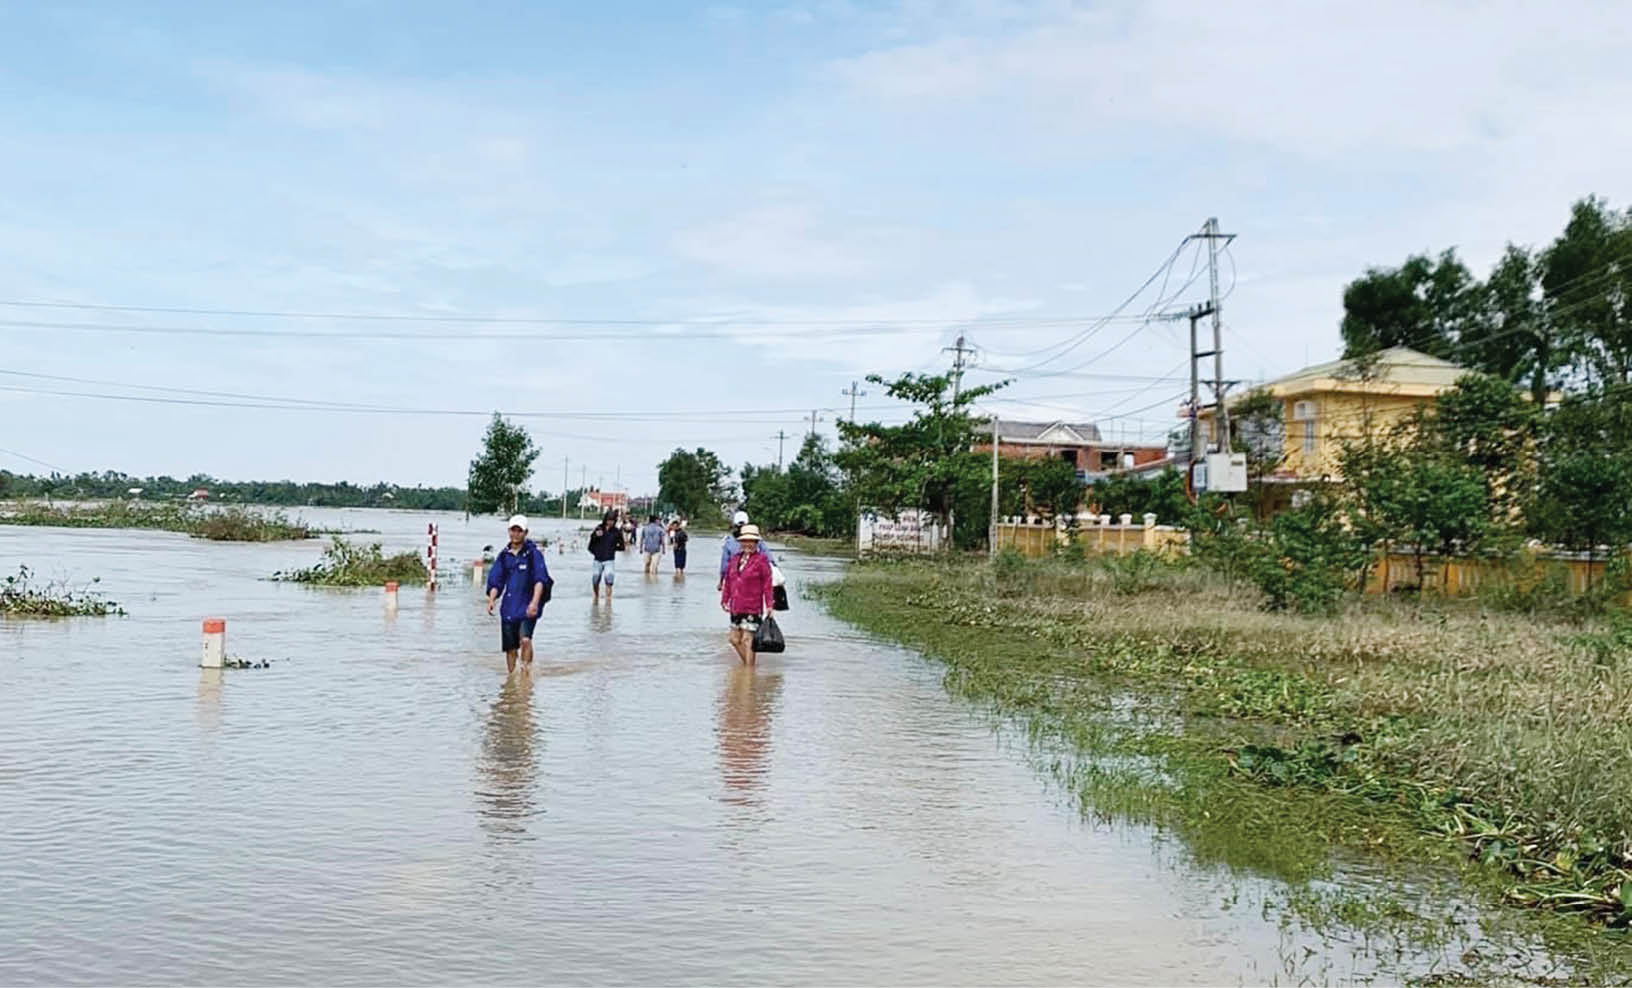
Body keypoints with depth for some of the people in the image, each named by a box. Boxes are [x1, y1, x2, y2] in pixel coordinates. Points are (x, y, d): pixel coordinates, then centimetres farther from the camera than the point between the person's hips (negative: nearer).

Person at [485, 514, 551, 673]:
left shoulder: (533, 553, -4)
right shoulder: (504, 555, 10)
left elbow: (540, 580, -11)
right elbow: (495, 580, 11)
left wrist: (535, 602, -23)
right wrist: (491, 599, -6)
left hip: (527, 607, -4)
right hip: (509, 607, 5)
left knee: (525, 640, -23)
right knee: (510, 647, 9)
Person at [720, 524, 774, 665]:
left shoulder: (761, 560, -5)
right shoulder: (734, 559, 11)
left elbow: (767, 584, -6)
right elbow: (728, 581, 17)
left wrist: (769, 605, -9)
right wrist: (724, 600, 13)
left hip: (752, 608, -6)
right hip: (736, 608, 6)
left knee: (747, 640, -6)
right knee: (735, 639, 12)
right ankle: (747, 664, 28)